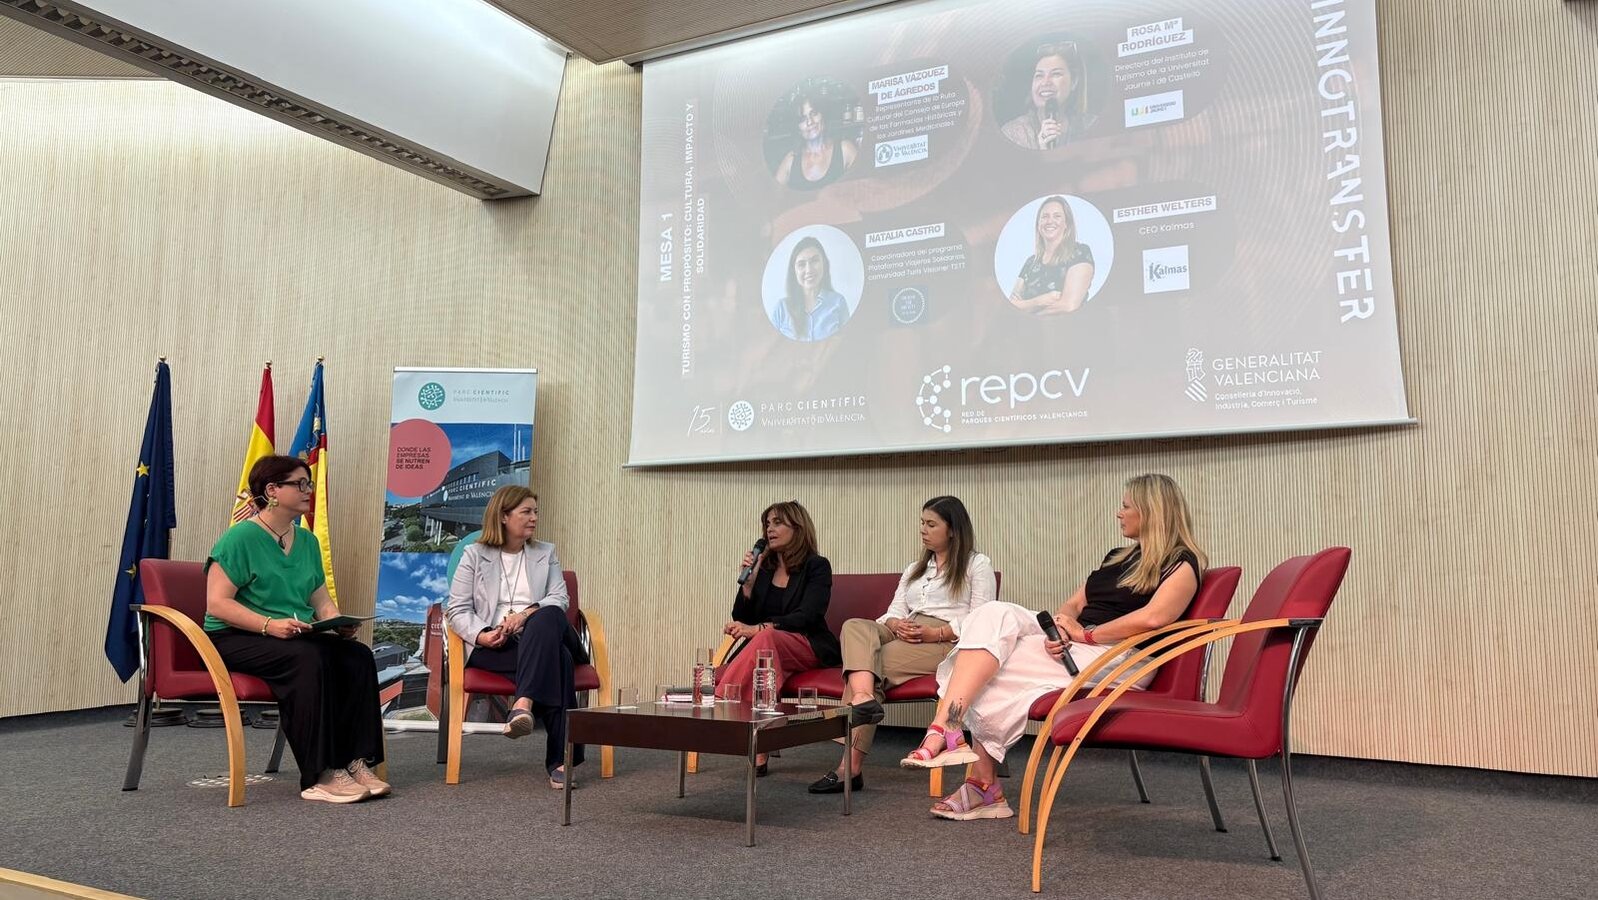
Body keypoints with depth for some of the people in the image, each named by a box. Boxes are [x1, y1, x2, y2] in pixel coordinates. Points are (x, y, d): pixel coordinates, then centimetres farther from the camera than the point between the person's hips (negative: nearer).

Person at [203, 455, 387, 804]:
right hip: (236, 640, -7)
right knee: (308, 658, -35)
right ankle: (319, 776, -31)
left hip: (299, 637, 7)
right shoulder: (240, 538, -8)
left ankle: (356, 762, -18)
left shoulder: (307, 541, 13)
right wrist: (269, 625, -27)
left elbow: (322, 601, 15)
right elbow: (217, 603, -15)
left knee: (359, 656, -20)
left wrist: (340, 623, -6)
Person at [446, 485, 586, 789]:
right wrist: (482, 635, -16)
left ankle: (524, 704, -47)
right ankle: (562, 757, -39)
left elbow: (559, 599, 6)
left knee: (549, 617, -38)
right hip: (492, 646, -3)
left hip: (539, 637, 3)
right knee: (557, 659, -36)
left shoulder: (546, 553, 21)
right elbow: (457, 609, 5)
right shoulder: (474, 555, 13)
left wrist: (526, 614, -16)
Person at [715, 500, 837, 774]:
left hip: (810, 649, -4)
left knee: (767, 638, -38)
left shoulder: (817, 567, 0)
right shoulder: (763, 568, 14)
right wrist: (749, 579, -5)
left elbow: (806, 617, -15)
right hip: (767, 648, 4)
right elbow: (741, 620, 11)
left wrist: (758, 628, -28)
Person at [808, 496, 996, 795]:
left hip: (947, 642, -6)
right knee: (855, 626, -27)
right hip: (903, 634, 6)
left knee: (871, 660, -28)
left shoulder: (978, 565, 13)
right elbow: (895, 611, 20)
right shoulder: (914, 569, 33)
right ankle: (863, 698, -50)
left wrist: (937, 633, -16)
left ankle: (850, 766, -34)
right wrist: (896, 624, -5)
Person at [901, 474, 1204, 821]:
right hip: (1070, 642, 8)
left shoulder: (1181, 564, 0)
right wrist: (1061, 624, -4)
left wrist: (1086, 634, -14)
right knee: (994, 615, -22)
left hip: (1121, 658, -8)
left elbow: (1153, 618, -19)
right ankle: (944, 731, -30)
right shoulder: (1118, 557, 26)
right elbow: (1073, 604, 20)